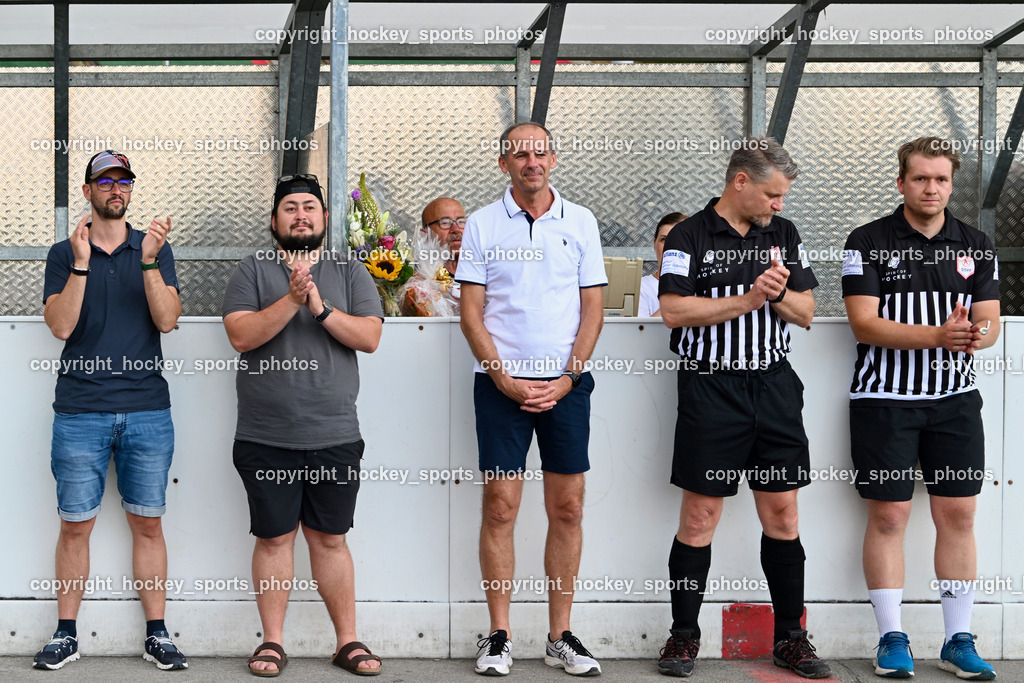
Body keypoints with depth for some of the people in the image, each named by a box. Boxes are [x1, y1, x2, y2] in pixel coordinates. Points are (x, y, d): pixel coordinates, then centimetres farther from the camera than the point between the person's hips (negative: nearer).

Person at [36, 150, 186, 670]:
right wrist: (81, 263, -15)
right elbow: (61, 326, -6)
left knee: (147, 524, 5)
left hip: (147, 410, 1)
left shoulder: (156, 248, 9)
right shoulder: (64, 254, 7)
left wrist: (149, 261, -16)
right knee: (76, 525, 3)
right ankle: (66, 634, 14)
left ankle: (156, 634, 12)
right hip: (80, 411, -1)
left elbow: (166, 320, -4)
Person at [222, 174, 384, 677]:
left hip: (335, 436, 1)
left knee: (330, 539, 7)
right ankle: (272, 641, 15)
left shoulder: (349, 273, 9)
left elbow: (369, 337, -2)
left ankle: (347, 640, 14)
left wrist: (322, 308, -15)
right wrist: (291, 300, -18)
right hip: (265, 438, -1)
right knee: (274, 537, 5)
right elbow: (240, 336, -9)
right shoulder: (253, 270, 5)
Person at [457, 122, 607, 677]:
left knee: (567, 509, 3)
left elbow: (592, 308, 6)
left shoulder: (580, 222, 8)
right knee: (500, 507, -2)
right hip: (502, 382, -1)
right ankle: (498, 636, 7)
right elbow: (471, 314, 1)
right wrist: (505, 379, -9)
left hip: (566, 385, 1)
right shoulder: (482, 225, 4)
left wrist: (566, 378, -6)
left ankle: (560, 637, 12)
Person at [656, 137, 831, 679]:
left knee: (782, 514, 6)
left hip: (774, 386, 4)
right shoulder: (689, 237, -3)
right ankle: (684, 636, 10)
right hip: (710, 387, -4)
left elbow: (805, 312, 11)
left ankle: (789, 637, 15)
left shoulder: (784, 235, 12)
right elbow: (674, 311, -13)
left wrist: (778, 292, -10)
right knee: (700, 517, -1)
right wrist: (750, 298, -15)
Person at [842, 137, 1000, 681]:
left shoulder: (977, 246, 9)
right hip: (884, 399, -3)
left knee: (958, 515, 4)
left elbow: (989, 322, 6)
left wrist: (976, 336, -20)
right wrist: (938, 335, -24)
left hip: (955, 400, 3)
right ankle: (892, 640, 9)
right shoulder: (868, 243, -3)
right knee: (888, 517, 0)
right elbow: (864, 325, -12)